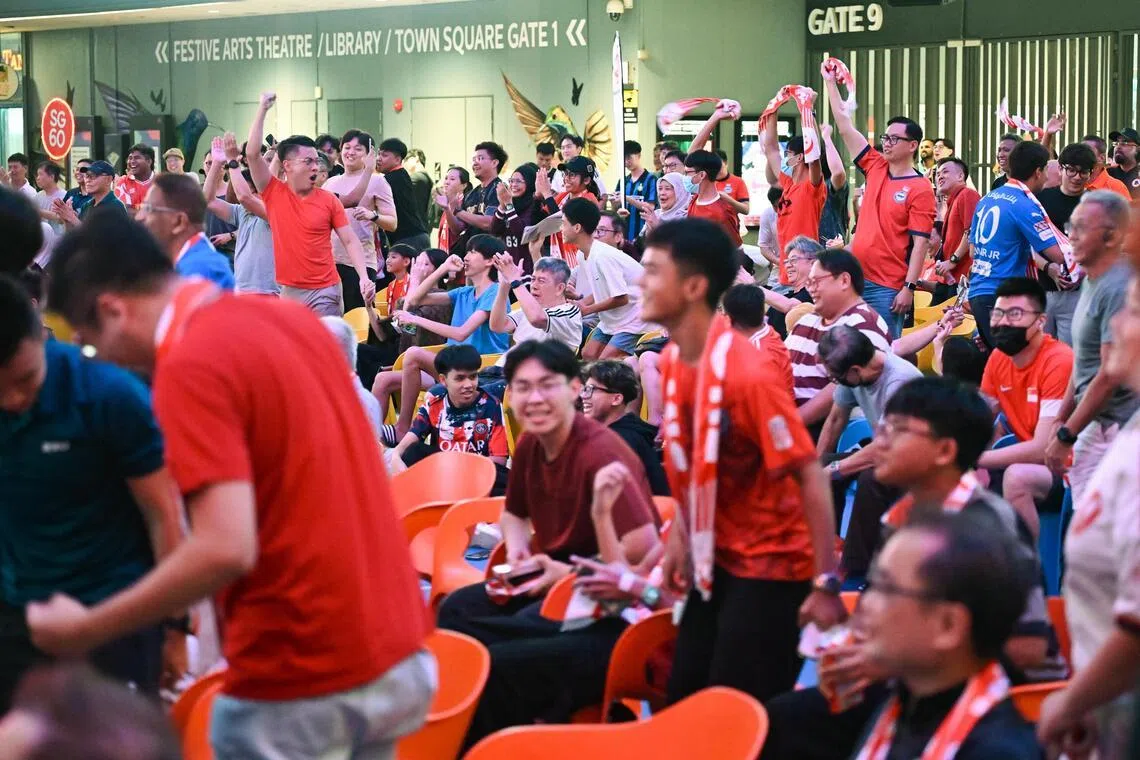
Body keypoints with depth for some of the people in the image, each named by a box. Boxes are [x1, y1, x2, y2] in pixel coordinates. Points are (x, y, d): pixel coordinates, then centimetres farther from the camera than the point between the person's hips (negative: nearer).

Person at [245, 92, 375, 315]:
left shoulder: (329, 200, 1)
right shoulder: (273, 193, 2)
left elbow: (350, 241, 1)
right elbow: (252, 154, -7)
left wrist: (364, 278, -13)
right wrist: (263, 109, -8)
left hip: (325, 291, -1)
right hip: (289, 291, 1)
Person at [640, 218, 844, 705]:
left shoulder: (747, 373, -24)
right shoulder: (672, 362, 1)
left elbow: (809, 476, -22)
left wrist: (826, 584, -23)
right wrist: (680, 539, 10)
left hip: (770, 568, -8)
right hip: (715, 562, 8)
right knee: (683, 705, 11)